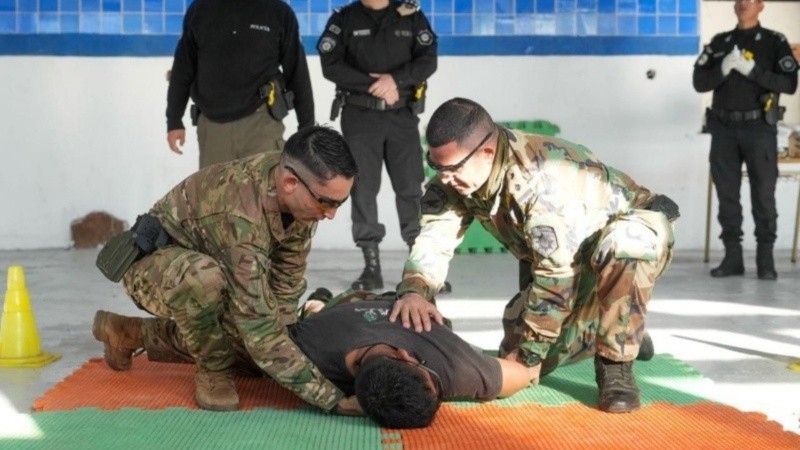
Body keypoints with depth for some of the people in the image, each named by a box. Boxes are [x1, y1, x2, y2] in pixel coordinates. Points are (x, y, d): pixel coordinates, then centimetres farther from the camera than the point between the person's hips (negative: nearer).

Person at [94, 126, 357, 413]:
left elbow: (287, 281, -5)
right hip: (152, 263, -8)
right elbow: (260, 330, -40)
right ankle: (213, 371, -10)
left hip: (201, 256, 8)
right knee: (203, 277, -40)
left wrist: (280, 343, -11)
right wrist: (332, 398, -39)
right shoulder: (242, 215, -40)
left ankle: (128, 333, 24)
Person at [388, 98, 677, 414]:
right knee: (516, 352, 0)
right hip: (575, 262, 7)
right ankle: (614, 333, 26)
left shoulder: (541, 177, -39)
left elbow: (556, 274, -36)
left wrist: (528, 354, -29)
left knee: (618, 247, -43)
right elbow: (433, 239, -21)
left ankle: (616, 365, -23)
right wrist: (413, 290, -42)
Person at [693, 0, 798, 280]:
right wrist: (722, 70, -14)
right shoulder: (719, 42, 12)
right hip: (723, 128, 3)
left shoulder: (774, 42, 4)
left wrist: (753, 70, -17)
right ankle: (732, 258, 12)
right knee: (727, 195, 5)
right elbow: (699, 82, 5)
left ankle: (765, 259, 5)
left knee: (763, 194, -2)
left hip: (759, 127, -3)